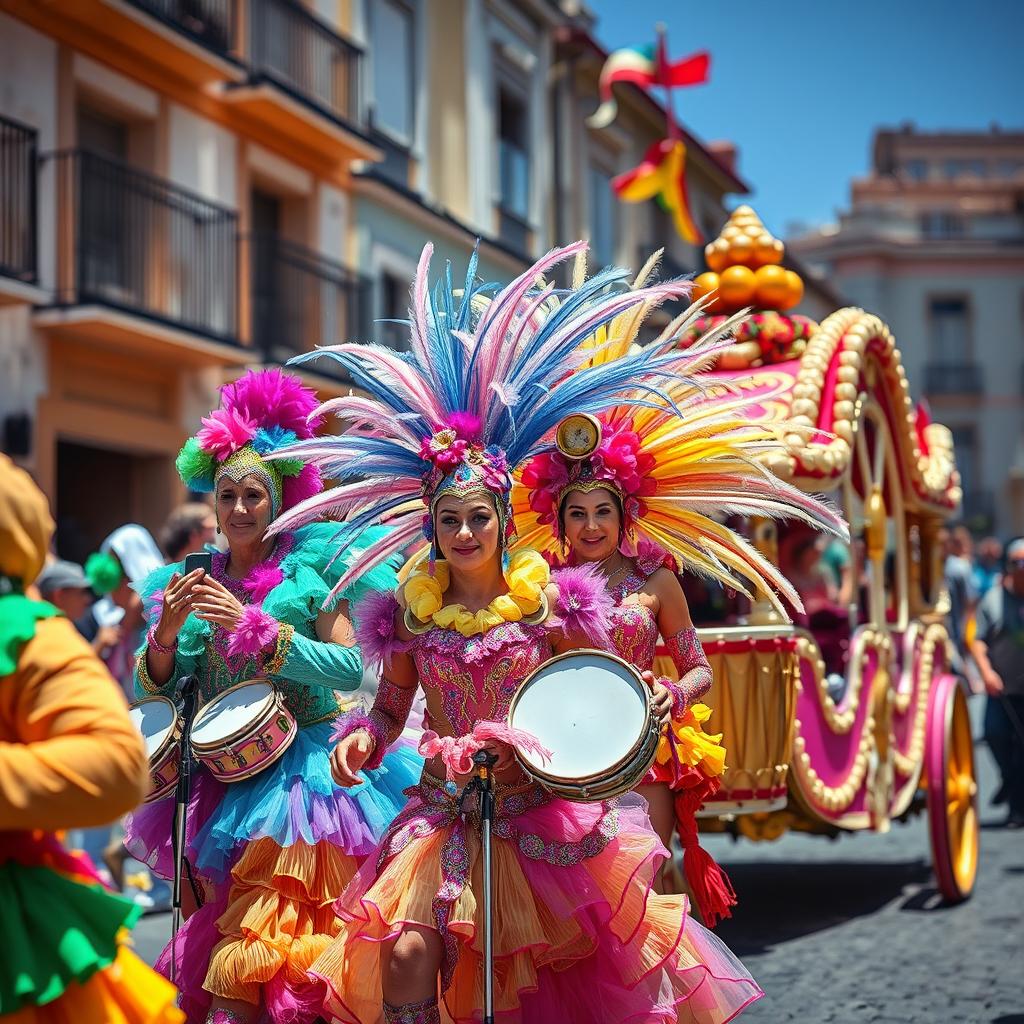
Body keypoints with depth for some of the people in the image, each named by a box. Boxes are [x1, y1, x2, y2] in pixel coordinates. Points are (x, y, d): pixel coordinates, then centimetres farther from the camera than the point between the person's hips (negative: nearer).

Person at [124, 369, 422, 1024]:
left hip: (302, 768, -5)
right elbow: (154, 687, 7)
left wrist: (251, 626, -19)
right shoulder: (191, 584, 10)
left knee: (243, 965, -15)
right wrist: (167, 634, -14)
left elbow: (352, 668, -13)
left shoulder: (311, 568, -3)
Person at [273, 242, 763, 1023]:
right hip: (446, 809, 1)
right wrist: (364, 737, -11)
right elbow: (392, 705, 9)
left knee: (619, 953, 2)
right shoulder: (410, 608, 1)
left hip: (541, 806, -1)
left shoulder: (549, 598, -4)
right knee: (407, 947, -16)